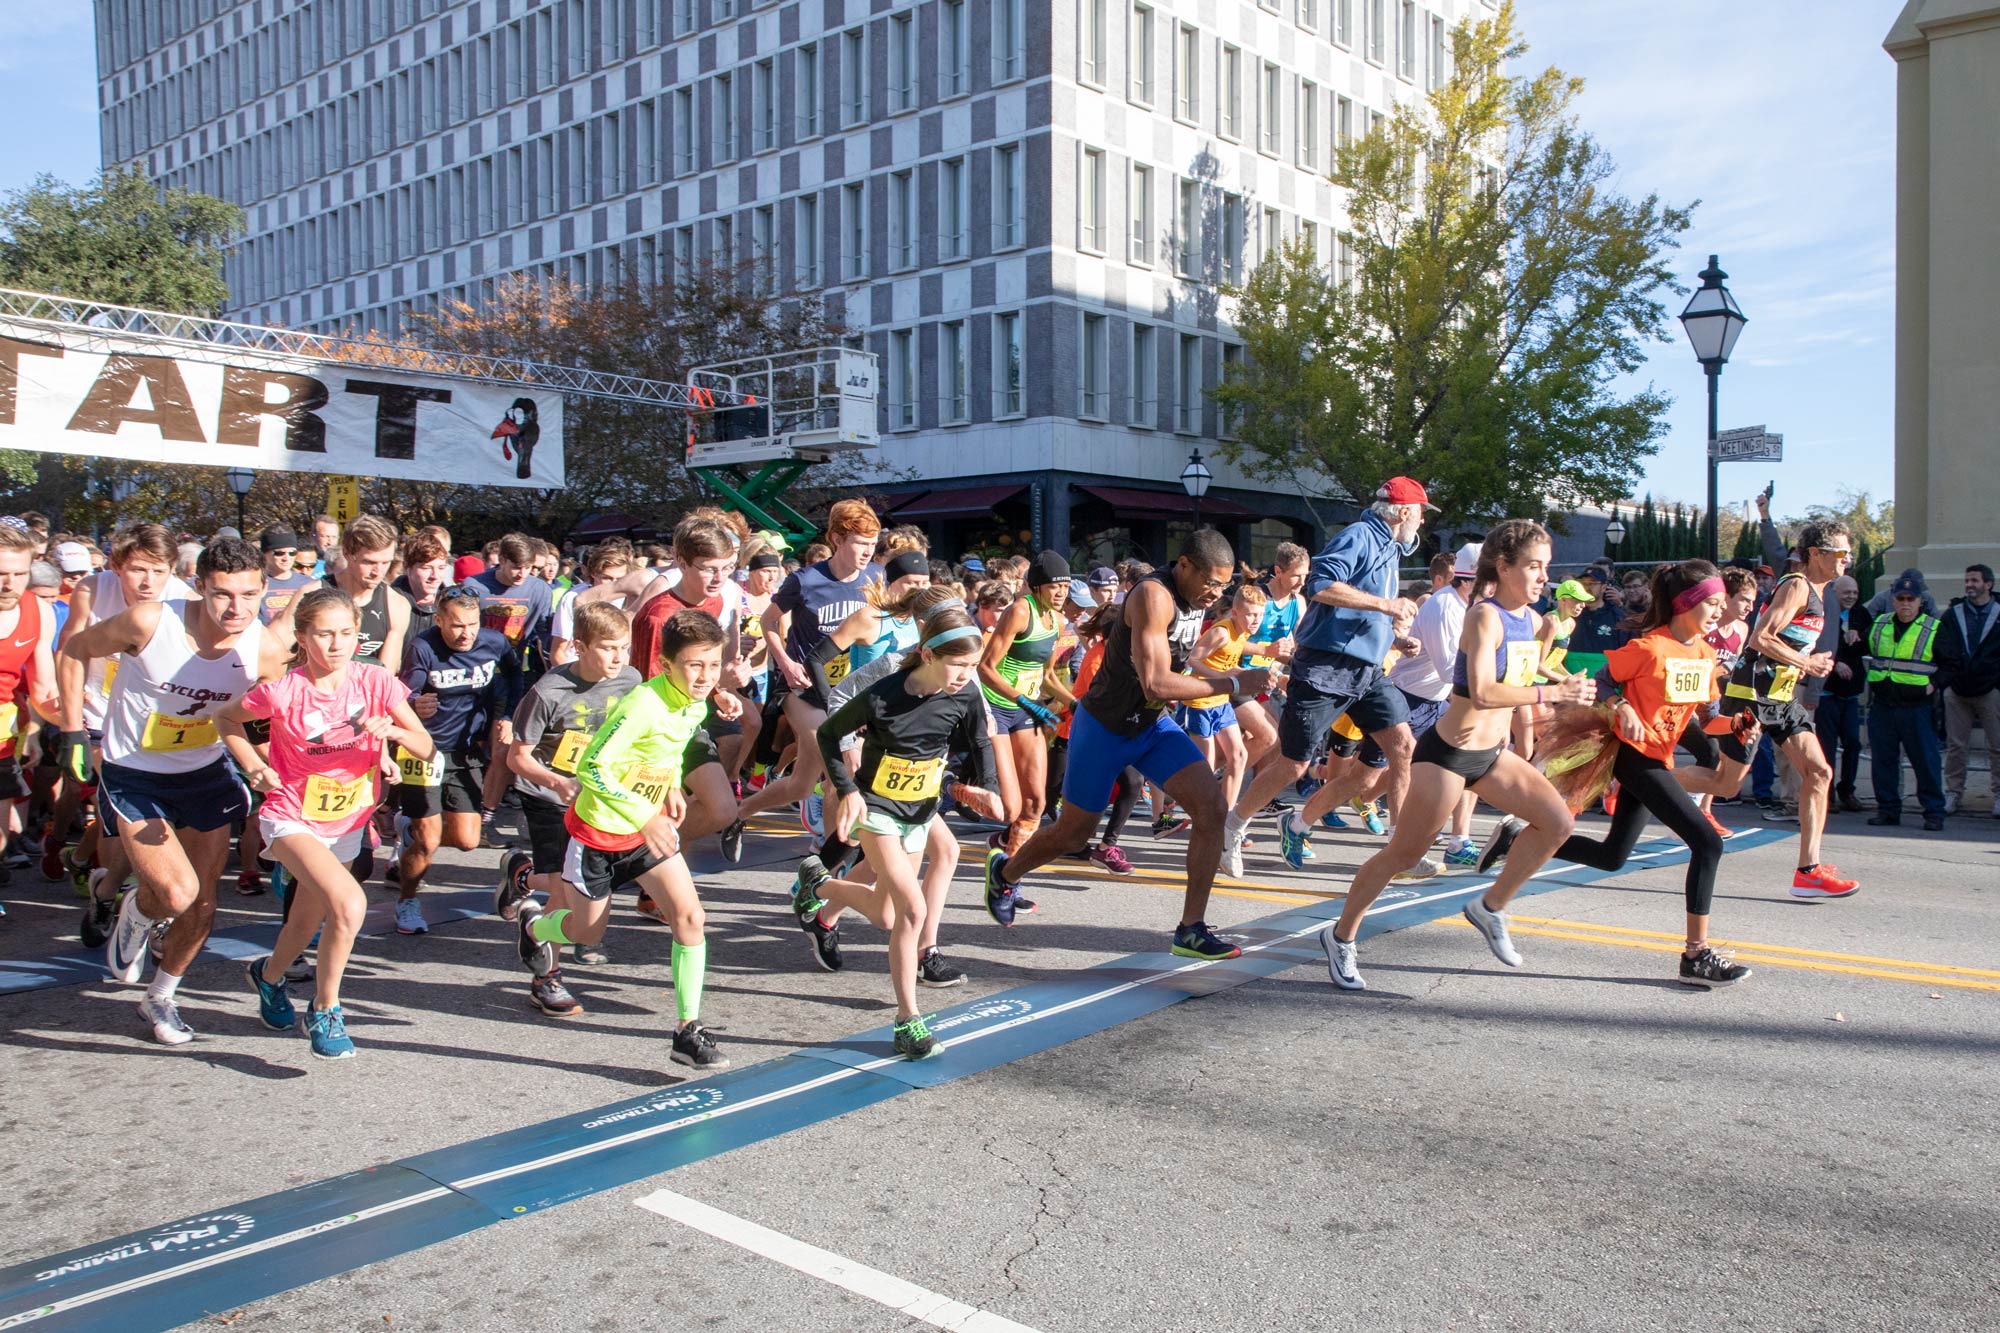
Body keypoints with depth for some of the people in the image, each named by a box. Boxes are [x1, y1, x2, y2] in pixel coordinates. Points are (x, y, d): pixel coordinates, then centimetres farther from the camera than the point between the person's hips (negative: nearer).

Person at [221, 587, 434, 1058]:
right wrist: (253, 766, -13)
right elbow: (226, 720, 0)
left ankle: (269, 974, 56)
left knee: (307, 926, 21)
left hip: (347, 820, 4)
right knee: (349, 904, -27)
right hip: (292, 818, -4)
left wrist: (393, 730, -30)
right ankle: (324, 1010, -5)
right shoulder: (283, 691, -18)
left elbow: (426, 747, -10)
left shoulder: (374, 682, -13)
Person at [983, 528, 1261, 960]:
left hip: (1154, 724, 7)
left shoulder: (1197, 599, 0)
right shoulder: (1153, 595, -28)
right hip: (1105, 726, -7)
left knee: (1212, 807, -13)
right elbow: (1156, 684, -36)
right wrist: (1232, 684, -33)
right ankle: (1003, 872, 40)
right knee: (1073, 833, 9)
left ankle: (1191, 929, -5)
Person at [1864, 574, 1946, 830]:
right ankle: (1887, 808, 16)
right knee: (1883, 759, 6)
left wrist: (1935, 684, -8)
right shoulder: (1878, 626, 10)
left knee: (1925, 760, -2)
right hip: (1881, 706, 4)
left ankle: (1934, 812, 6)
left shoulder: (1935, 630, 0)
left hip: (1917, 708, -4)